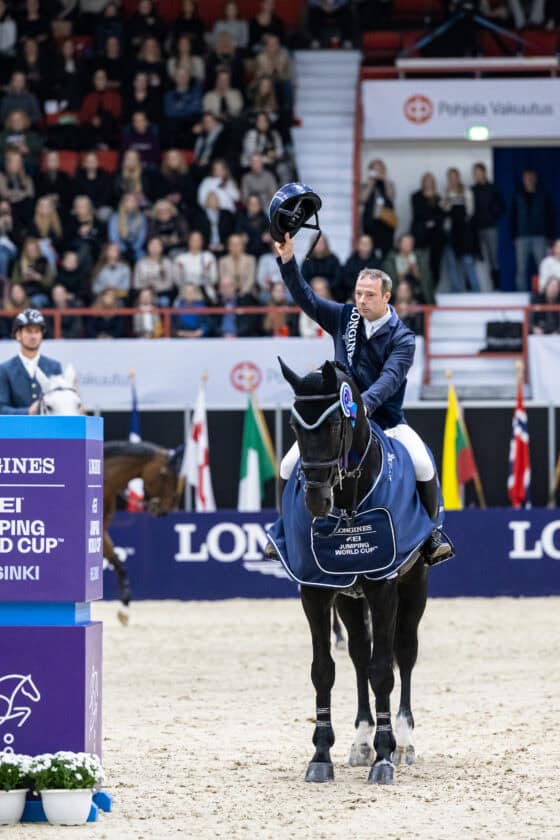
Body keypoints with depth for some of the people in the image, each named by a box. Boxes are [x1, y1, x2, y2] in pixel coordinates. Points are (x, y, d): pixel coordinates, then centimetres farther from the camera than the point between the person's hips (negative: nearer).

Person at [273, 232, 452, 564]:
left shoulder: (401, 337, -9)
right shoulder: (345, 318, 3)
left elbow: (390, 378, -24)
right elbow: (306, 298, -2)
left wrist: (365, 403, -42)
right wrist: (288, 261, -16)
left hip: (385, 419, -3)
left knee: (424, 466, -24)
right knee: (289, 467, -10)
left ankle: (431, 530, -3)